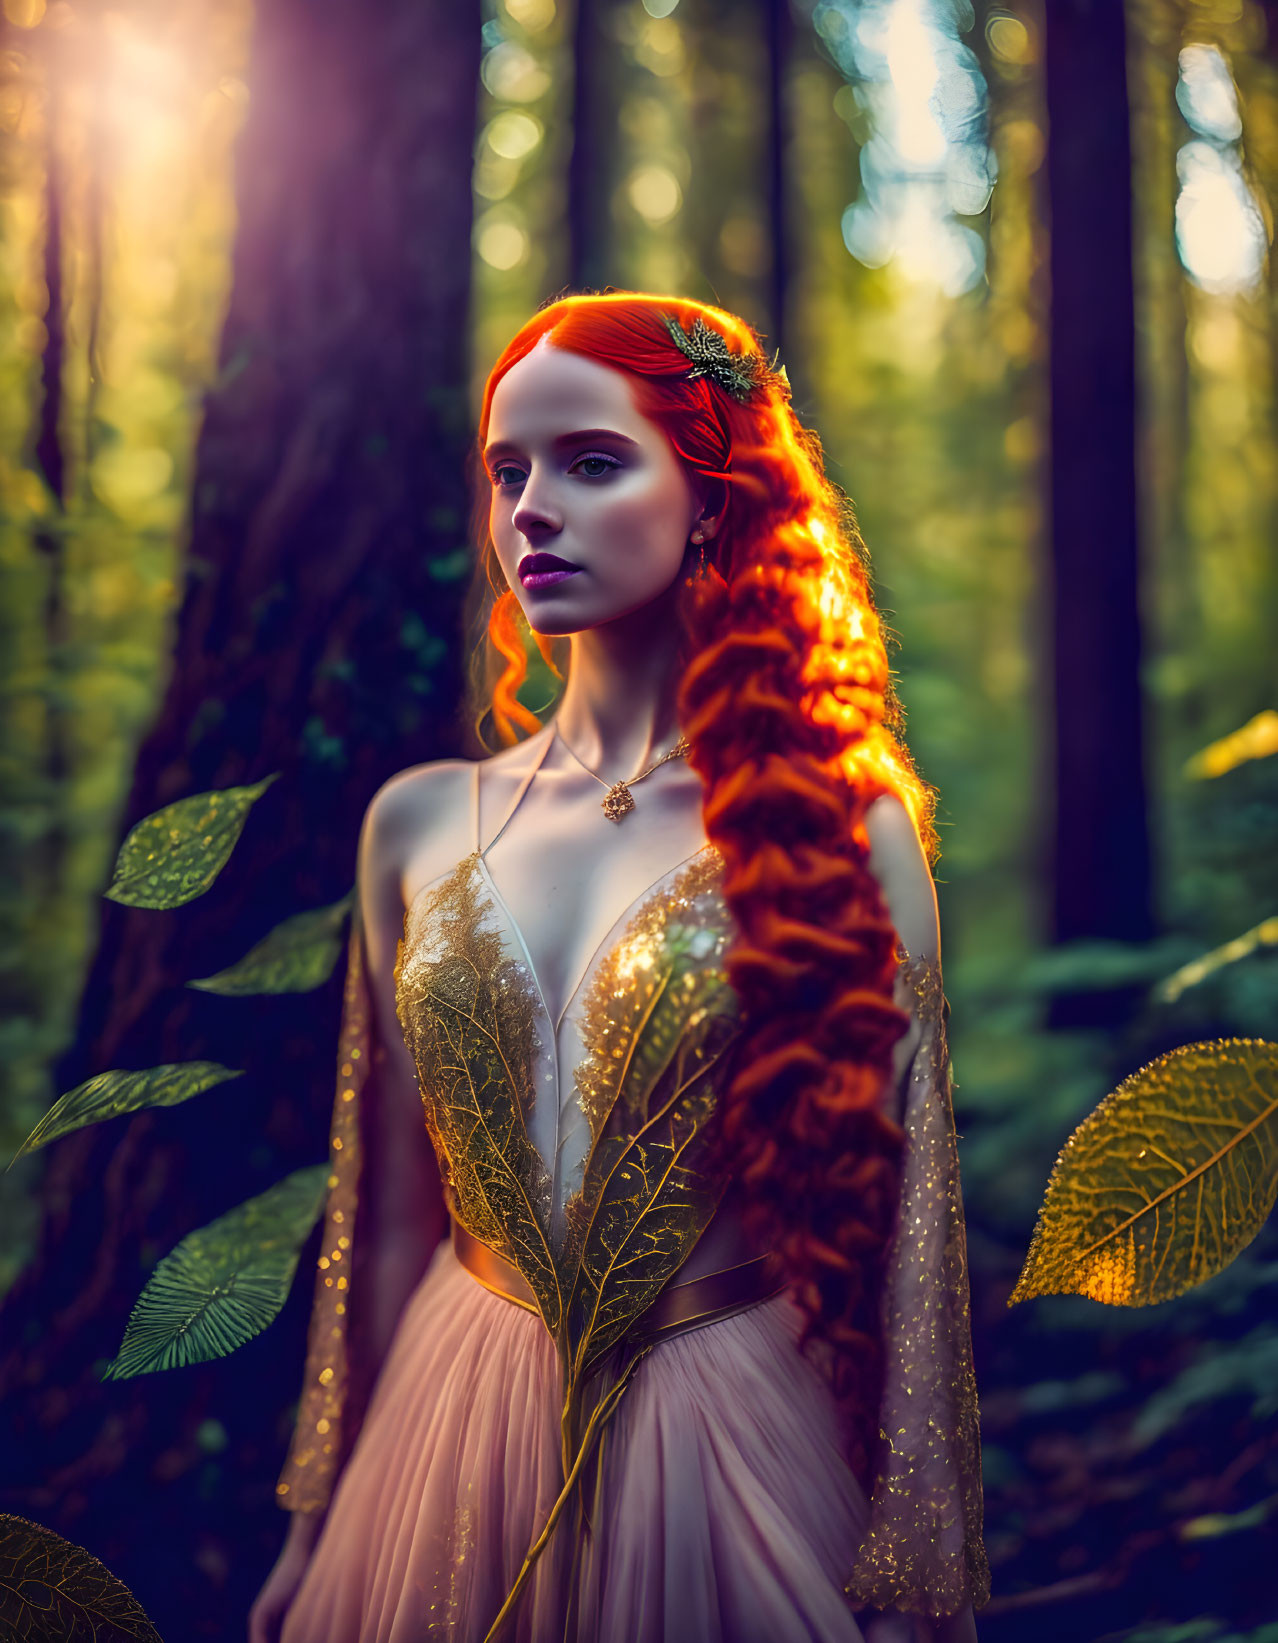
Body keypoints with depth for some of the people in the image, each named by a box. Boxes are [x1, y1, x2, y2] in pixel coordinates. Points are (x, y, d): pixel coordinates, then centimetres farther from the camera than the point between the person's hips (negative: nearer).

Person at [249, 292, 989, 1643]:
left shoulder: (842, 826, -8)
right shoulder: (419, 824, 2)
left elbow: (902, 1222, -8)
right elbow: (389, 1209, 7)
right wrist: (321, 1521, 10)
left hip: (742, 1444, -3)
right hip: (455, 1430, 3)